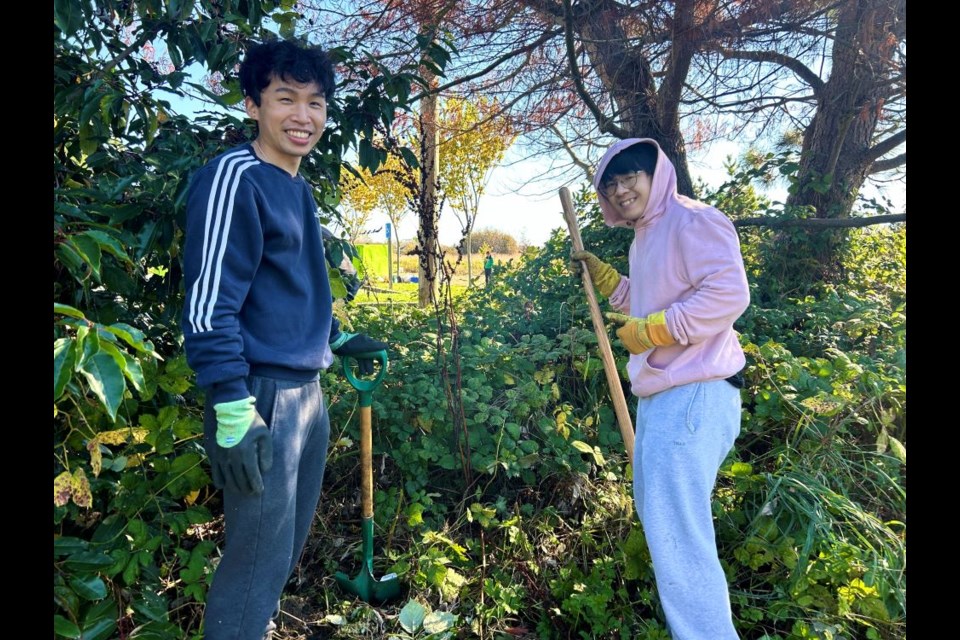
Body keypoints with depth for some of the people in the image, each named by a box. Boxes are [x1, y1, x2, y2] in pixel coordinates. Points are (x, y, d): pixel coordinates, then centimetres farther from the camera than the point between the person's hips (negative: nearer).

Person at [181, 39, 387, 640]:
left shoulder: (298, 188, 14)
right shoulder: (235, 177, -12)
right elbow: (209, 304, -18)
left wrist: (340, 339, 23)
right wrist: (233, 414, -21)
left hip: (308, 391, 9)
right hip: (262, 397, -9)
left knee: (289, 541, 20)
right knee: (260, 556, 3)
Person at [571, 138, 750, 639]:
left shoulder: (691, 221, -13)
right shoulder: (645, 237, 17)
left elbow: (729, 294, -24)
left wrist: (649, 331, -21)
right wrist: (600, 273, 15)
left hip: (693, 396, -11)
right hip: (661, 395, 11)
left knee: (676, 533, -8)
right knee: (656, 512, 25)